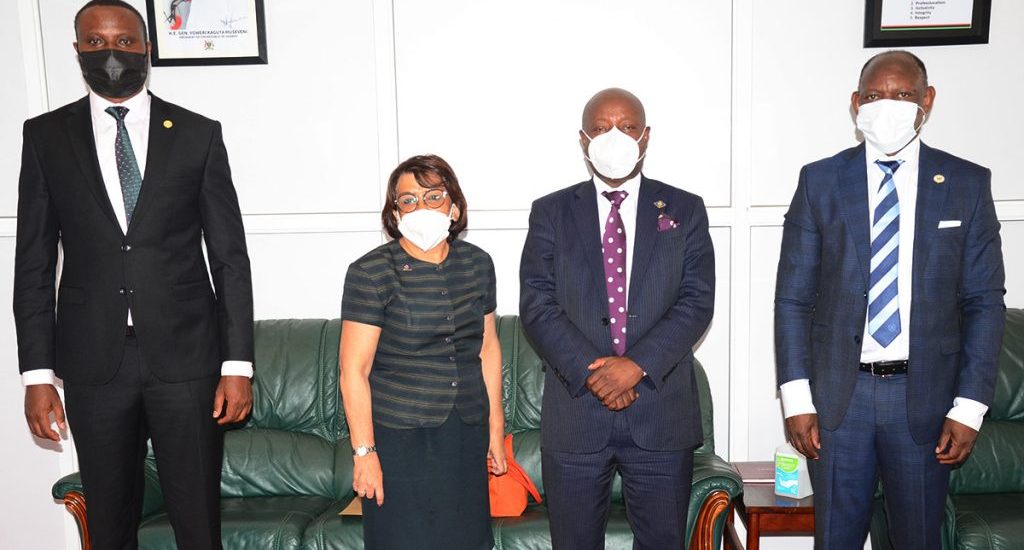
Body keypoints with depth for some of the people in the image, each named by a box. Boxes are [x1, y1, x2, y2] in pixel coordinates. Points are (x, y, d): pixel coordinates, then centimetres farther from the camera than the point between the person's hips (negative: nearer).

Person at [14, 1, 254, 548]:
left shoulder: (198, 134, 2)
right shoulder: (46, 135, 5)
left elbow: (230, 256, 1)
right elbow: (33, 262, 6)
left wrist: (237, 363, -4)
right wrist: (37, 373, 0)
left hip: (186, 358, -1)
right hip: (92, 362, 1)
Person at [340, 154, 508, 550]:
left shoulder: (477, 264, 3)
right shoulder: (371, 273, -12)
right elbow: (354, 370, -11)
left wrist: (496, 426, 12)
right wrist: (364, 452, -12)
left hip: (466, 435, 4)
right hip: (400, 439, -4)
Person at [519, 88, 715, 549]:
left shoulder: (684, 211, 6)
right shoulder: (550, 213, 5)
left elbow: (697, 302, -3)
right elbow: (537, 305, -3)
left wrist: (638, 364, -16)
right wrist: (590, 372, -15)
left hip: (661, 414, 1)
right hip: (575, 415, 0)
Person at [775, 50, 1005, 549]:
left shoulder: (967, 184, 1)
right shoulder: (820, 181, 0)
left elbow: (985, 302, 2)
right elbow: (792, 297, -1)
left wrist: (969, 406, -5)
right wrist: (796, 398, -6)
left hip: (925, 395, 1)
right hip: (838, 392, 0)